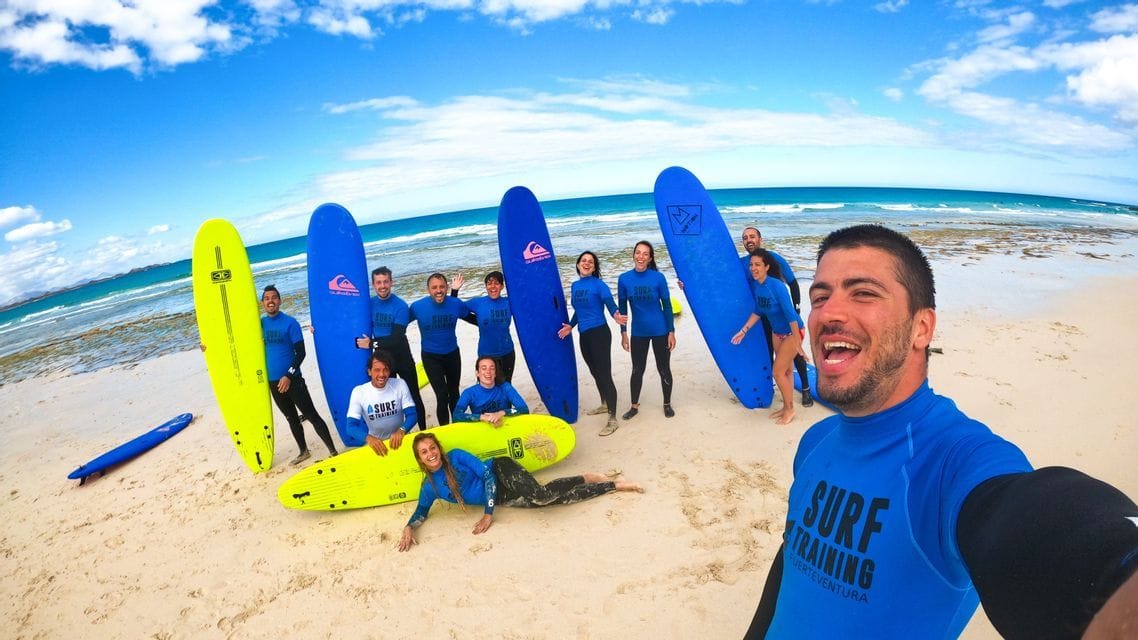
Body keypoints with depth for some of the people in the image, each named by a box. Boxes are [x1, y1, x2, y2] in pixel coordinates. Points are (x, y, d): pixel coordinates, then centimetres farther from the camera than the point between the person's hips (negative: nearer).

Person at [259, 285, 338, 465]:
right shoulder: (260, 323, 5)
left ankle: (333, 452, -1)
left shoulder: (290, 323, -9)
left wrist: (288, 375, -18)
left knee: (311, 415, -5)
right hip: (273, 382, 5)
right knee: (291, 418, 17)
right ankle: (303, 451, 32)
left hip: (292, 379, -5)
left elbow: (300, 352, -10)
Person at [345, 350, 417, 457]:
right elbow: (351, 426, -13)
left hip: (400, 439, 0)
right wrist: (368, 438, -33)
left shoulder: (400, 385, -6)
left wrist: (401, 430, -30)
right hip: (375, 442, 1)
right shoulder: (359, 392, -8)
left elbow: (412, 415, -10)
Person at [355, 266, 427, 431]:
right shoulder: (369, 304, -3)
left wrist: (372, 344, -18)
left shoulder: (401, 307, -18)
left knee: (414, 396, 7)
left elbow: (396, 339, -22)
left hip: (402, 359, -4)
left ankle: (423, 431, 20)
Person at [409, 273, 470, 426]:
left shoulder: (456, 304, -14)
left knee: (454, 393, 18)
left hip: (452, 354, 3)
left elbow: (471, 316, 7)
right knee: (442, 395, -11)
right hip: (431, 357, -3)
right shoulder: (417, 306, -19)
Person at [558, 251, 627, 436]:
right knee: (595, 372, 21)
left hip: (599, 333, -7)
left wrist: (616, 316, -40)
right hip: (584, 335, 7)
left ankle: (613, 420, -4)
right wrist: (570, 326, 15)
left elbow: (611, 305, -20)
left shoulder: (599, 284, -10)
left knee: (604, 374, -8)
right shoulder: (575, 286, 11)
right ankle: (604, 404, 42)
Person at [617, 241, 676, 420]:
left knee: (664, 369, 12)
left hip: (660, 331, -1)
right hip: (638, 333, 2)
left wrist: (671, 332, -5)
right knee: (637, 370, 13)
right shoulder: (624, 279, -8)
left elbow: (667, 305, -5)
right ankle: (634, 406, 31)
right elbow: (622, 307, 1)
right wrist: (623, 333, 1)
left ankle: (667, 404, 32)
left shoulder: (658, 277, -12)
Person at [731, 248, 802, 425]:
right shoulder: (756, 286, -6)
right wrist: (743, 331, 3)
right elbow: (757, 311, 7)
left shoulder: (776, 286, -29)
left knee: (777, 372, -4)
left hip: (792, 332, -7)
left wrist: (797, 343, -25)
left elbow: (790, 314, -27)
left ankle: (790, 409, 15)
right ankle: (786, 407, 30)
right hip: (776, 332, 7)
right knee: (785, 371, 17)